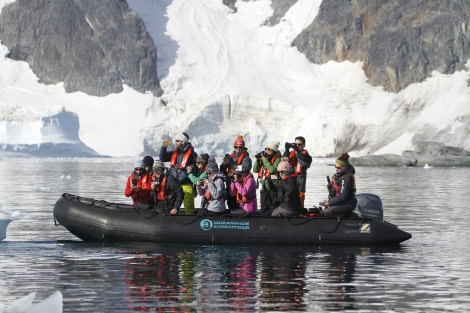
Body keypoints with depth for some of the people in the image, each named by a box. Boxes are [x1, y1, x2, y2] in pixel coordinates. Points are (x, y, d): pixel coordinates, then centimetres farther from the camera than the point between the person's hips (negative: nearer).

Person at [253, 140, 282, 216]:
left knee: (273, 209, -4)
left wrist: (264, 160, -15)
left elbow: (273, 169, -23)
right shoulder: (264, 157, 12)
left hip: (273, 188, -7)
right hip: (264, 188, 7)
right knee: (264, 209, 13)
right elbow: (255, 170, 14)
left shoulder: (277, 159, -8)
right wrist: (258, 160, -2)